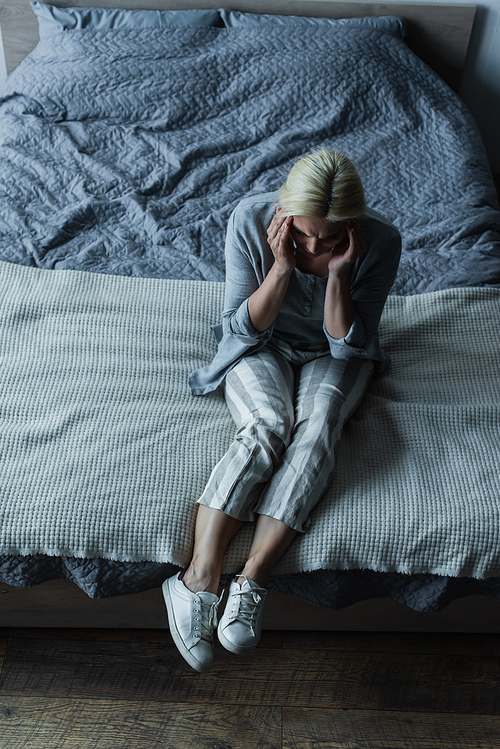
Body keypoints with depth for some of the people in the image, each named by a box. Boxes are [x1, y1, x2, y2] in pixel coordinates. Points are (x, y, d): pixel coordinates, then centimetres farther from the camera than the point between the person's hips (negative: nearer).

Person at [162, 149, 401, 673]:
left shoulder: (380, 242, -21)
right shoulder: (250, 220, -21)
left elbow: (349, 345, -16)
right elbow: (244, 328, -16)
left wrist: (337, 272, -30)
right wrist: (283, 266, -30)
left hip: (332, 355, 1)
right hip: (262, 348, 0)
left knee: (316, 429, -31)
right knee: (268, 427, -30)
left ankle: (251, 582, -31)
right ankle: (200, 579, -31)